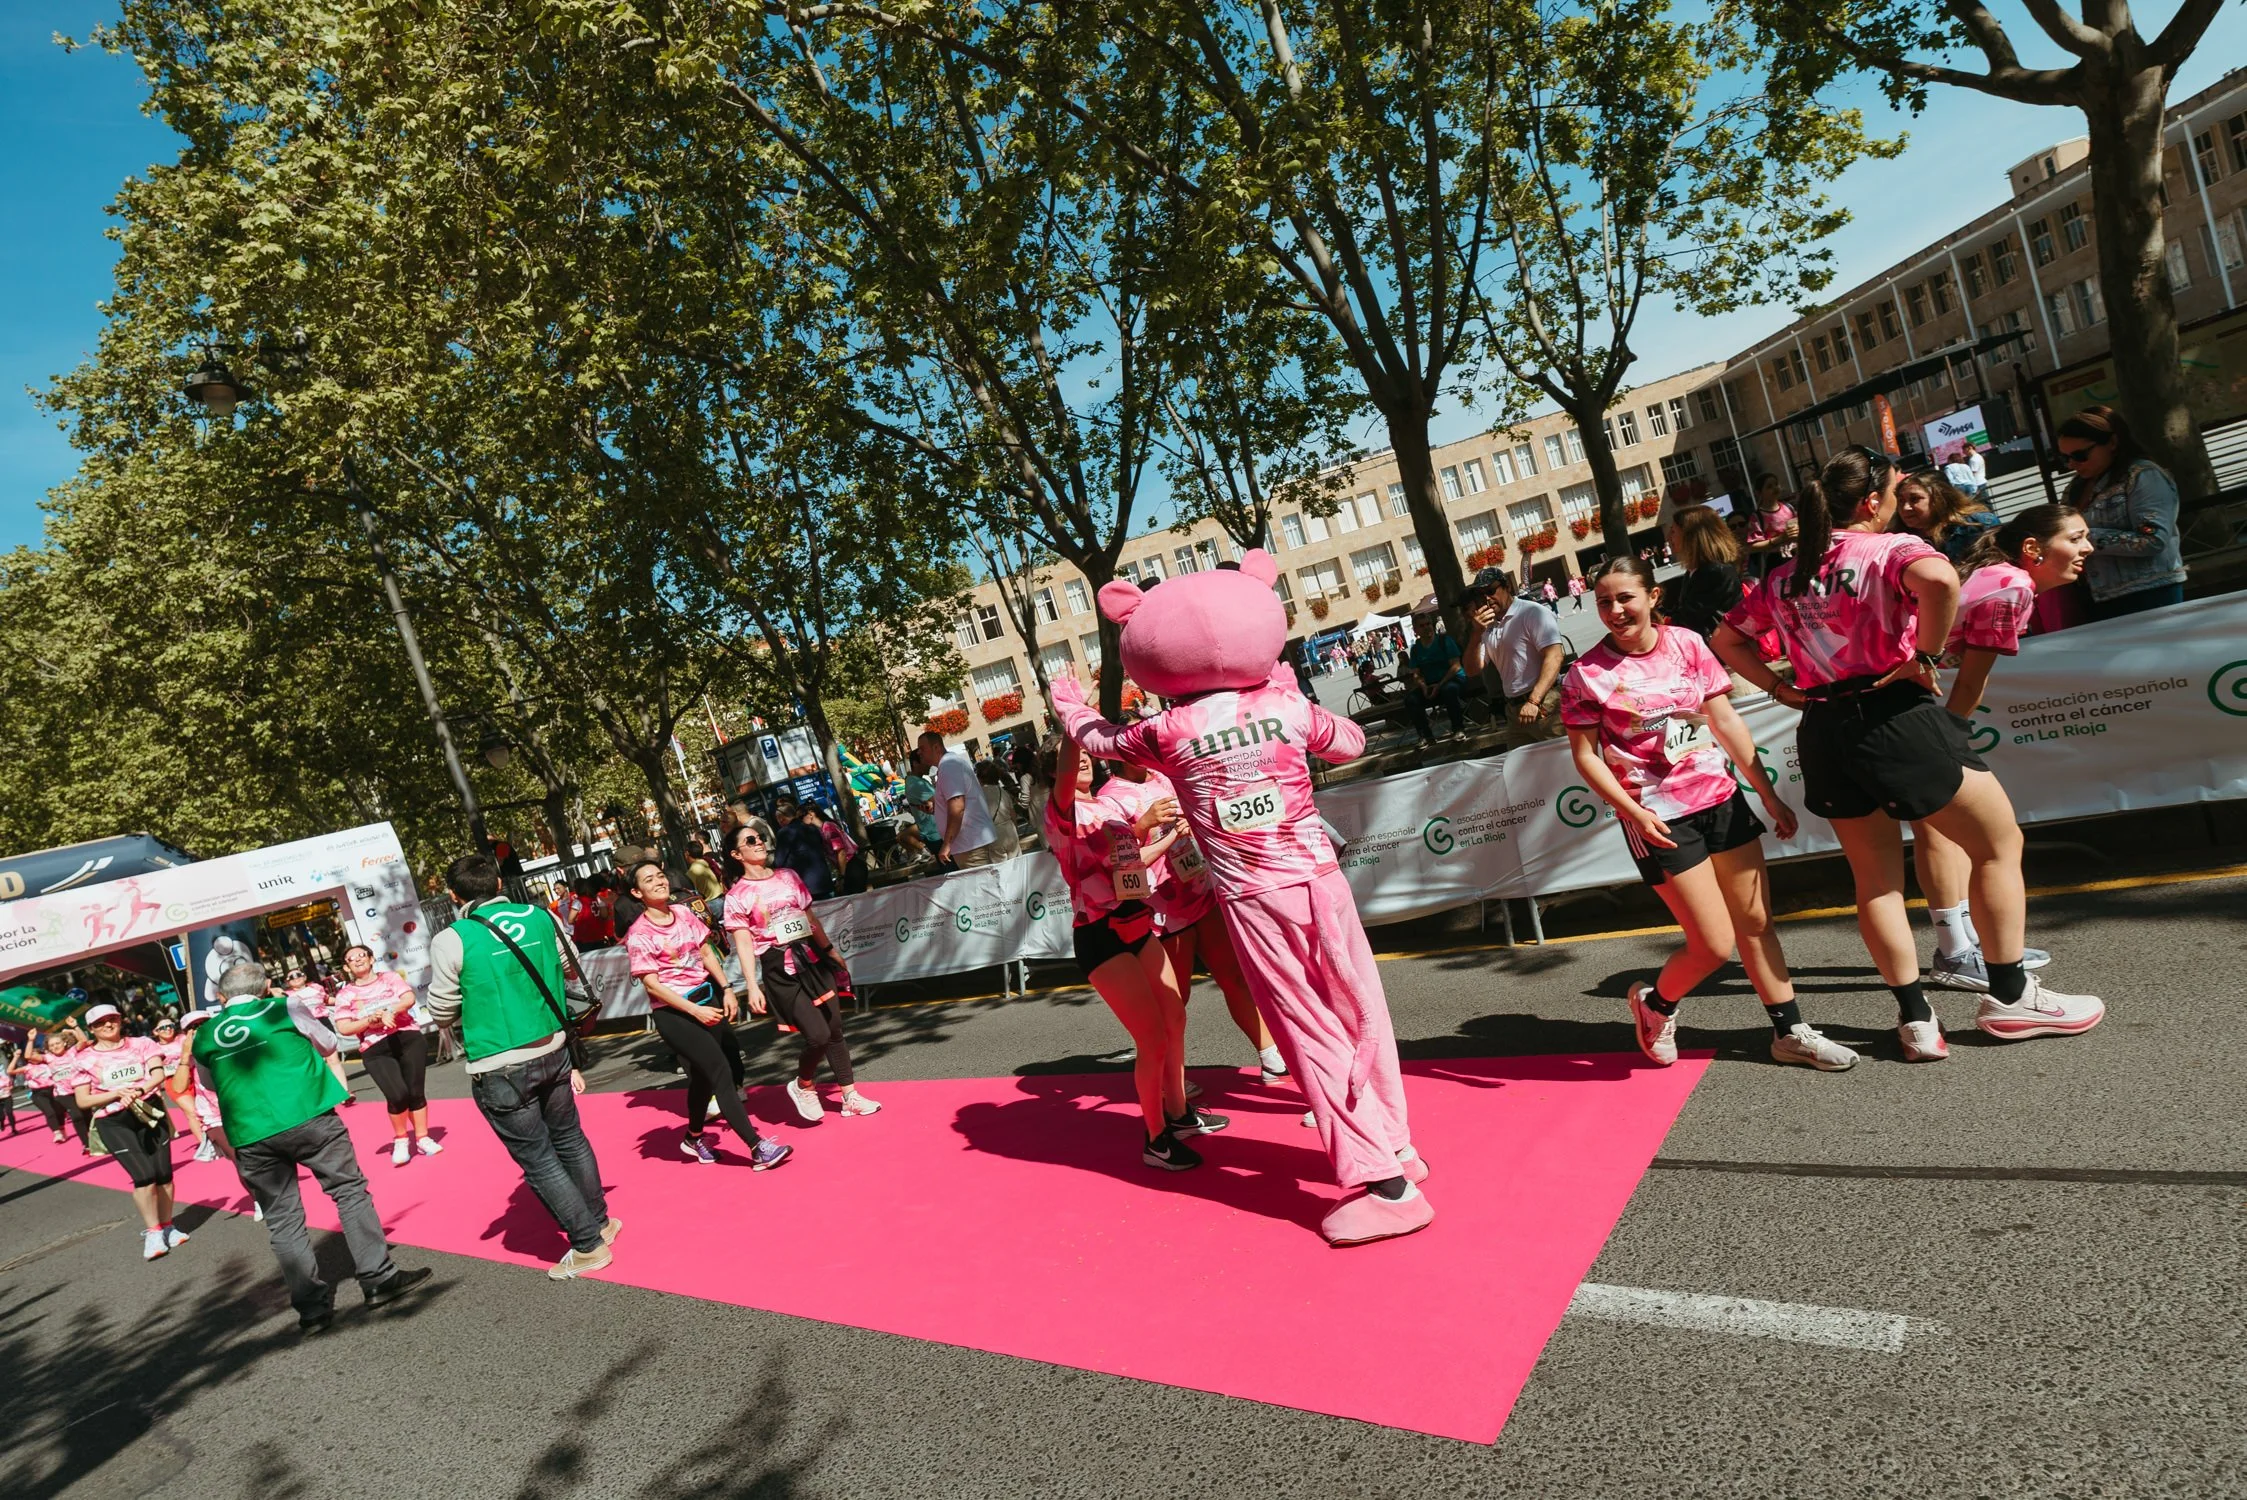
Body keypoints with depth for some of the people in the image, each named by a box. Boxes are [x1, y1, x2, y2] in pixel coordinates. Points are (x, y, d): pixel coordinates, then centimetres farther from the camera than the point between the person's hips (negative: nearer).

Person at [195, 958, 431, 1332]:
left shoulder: (203, 1036, 11)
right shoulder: (284, 1007, 4)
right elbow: (328, 1044, 18)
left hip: (251, 1136, 2)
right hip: (307, 1116, -2)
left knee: (282, 1220, 10)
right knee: (350, 1191, 8)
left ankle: (312, 1305, 12)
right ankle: (379, 1277, 7)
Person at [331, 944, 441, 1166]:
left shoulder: (389, 978, 9)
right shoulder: (345, 994, 8)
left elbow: (410, 998, -4)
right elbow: (343, 1028, 1)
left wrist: (391, 1012, -22)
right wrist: (370, 1020, -12)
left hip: (409, 1038, 1)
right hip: (376, 1050, -1)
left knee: (416, 1091, -4)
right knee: (397, 1095, -17)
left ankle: (422, 1138, 14)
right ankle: (400, 1141, 7)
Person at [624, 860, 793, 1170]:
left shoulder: (683, 913, 4)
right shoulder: (639, 934, -13)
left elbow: (706, 953, 12)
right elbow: (651, 984, -15)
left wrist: (726, 990, 4)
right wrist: (695, 1011, -18)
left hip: (707, 997, 6)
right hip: (674, 1012, -6)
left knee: (702, 1074, 17)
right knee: (720, 1071, -13)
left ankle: (694, 1139, 39)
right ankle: (757, 1148, -13)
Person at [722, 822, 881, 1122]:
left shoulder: (788, 876, 9)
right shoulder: (737, 896, -5)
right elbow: (744, 944, -9)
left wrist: (830, 950, 17)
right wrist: (753, 987, -14)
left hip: (811, 958, 5)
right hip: (779, 970, -5)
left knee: (835, 1029, 6)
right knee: (818, 1035, -13)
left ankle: (850, 1097, 16)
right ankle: (803, 1087, 15)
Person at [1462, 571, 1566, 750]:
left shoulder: (1532, 613, -8)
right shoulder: (1488, 627, 14)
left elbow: (1554, 656, -17)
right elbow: (1473, 669, 10)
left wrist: (1534, 701, -24)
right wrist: (1476, 633, -5)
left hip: (1545, 705, -7)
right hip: (1514, 709, 7)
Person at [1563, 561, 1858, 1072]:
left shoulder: (1686, 644, 1)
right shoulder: (1589, 672, -10)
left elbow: (1726, 721, 5)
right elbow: (1585, 754, -9)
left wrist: (1768, 794, 5)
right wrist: (1634, 812, -20)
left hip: (1720, 798, 5)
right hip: (1659, 817, -4)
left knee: (1756, 922, 12)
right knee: (1715, 944, -3)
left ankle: (1789, 1031, 27)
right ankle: (1654, 1002, 25)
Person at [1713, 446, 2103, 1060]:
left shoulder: (1784, 577, 12)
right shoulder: (1890, 549, -8)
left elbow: (1727, 639, 19)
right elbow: (1939, 580, -31)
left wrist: (1783, 690, 12)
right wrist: (1924, 656, -18)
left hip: (1824, 733, 6)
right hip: (1895, 717, -6)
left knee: (1876, 880, 14)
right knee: (2000, 843, 12)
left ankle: (1915, 1019, 17)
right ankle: (2010, 998, 18)